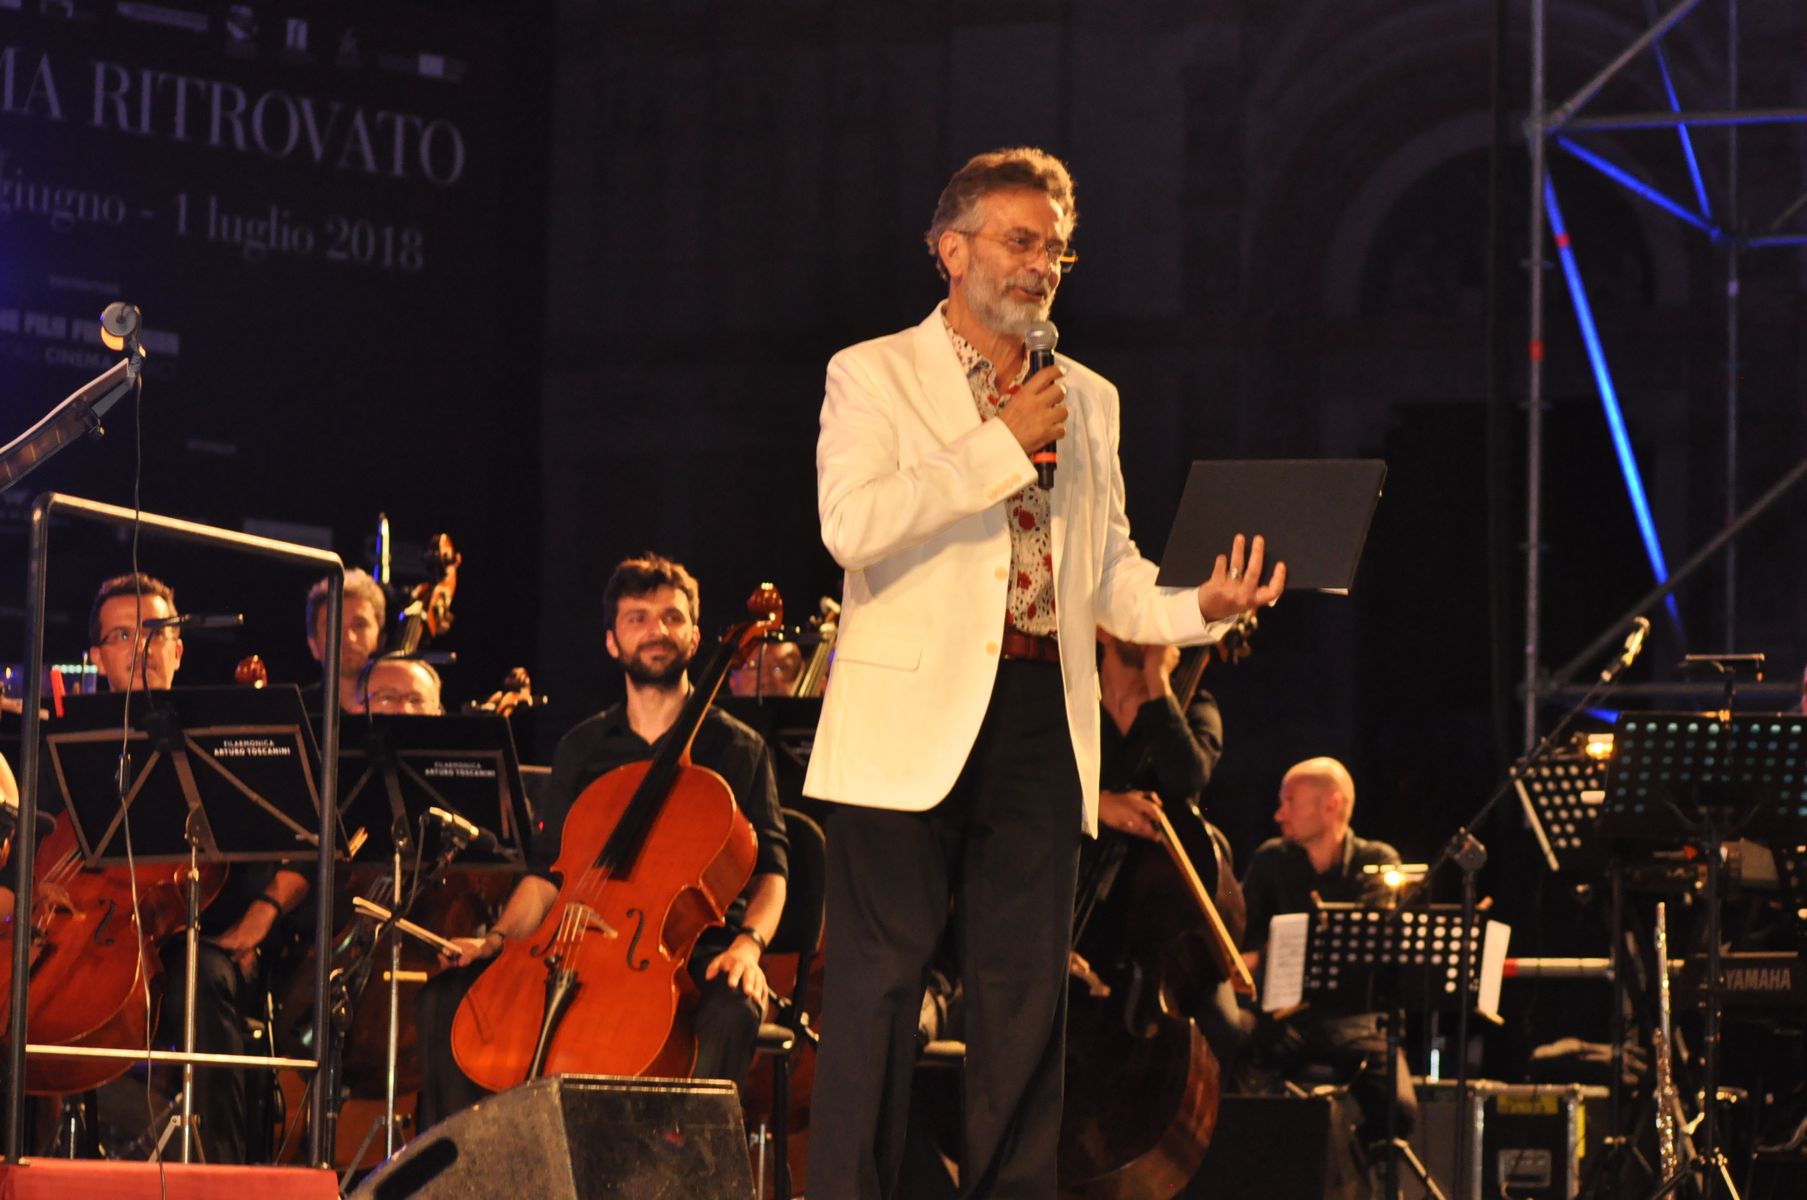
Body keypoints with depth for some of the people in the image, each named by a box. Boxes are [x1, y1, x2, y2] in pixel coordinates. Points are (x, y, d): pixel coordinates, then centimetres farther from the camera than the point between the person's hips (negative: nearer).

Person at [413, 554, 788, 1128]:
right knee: (449, 994, -16)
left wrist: (749, 942, -19)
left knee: (732, 1010, -39)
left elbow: (769, 871, 2)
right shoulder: (582, 750, 16)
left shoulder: (736, 749, 8)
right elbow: (547, 872, 16)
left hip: (694, 950, -3)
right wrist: (498, 939, -3)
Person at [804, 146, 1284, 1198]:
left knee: (1027, 990, 4)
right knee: (880, 983, -6)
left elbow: (1110, 575, 17)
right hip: (914, 719, -5)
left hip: (1041, 720, 5)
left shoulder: (1088, 400, 19)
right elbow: (851, 523, -14)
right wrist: (1002, 445, -12)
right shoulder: (875, 376, 4)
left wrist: (1201, 603, -4)